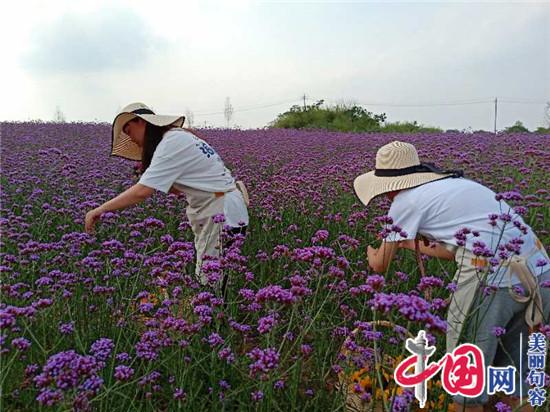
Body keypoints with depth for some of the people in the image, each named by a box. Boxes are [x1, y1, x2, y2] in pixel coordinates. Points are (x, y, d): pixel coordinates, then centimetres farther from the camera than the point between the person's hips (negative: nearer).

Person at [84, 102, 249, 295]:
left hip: (223, 213, -10)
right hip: (214, 209, 10)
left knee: (209, 282, -7)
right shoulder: (178, 136, 15)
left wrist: (100, 210, -15)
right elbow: (179, 188, 11)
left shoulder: (172, 142, -16)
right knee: (205, 280, 10)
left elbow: (142, 191, -22)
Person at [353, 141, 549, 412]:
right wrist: (409, 243, 38)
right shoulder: (455, 183, 22)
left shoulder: (405, 201, 1)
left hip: (492, 279, -8)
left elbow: (380, 266, 13)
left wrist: (371, 252, 35)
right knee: (512, 367, 24)